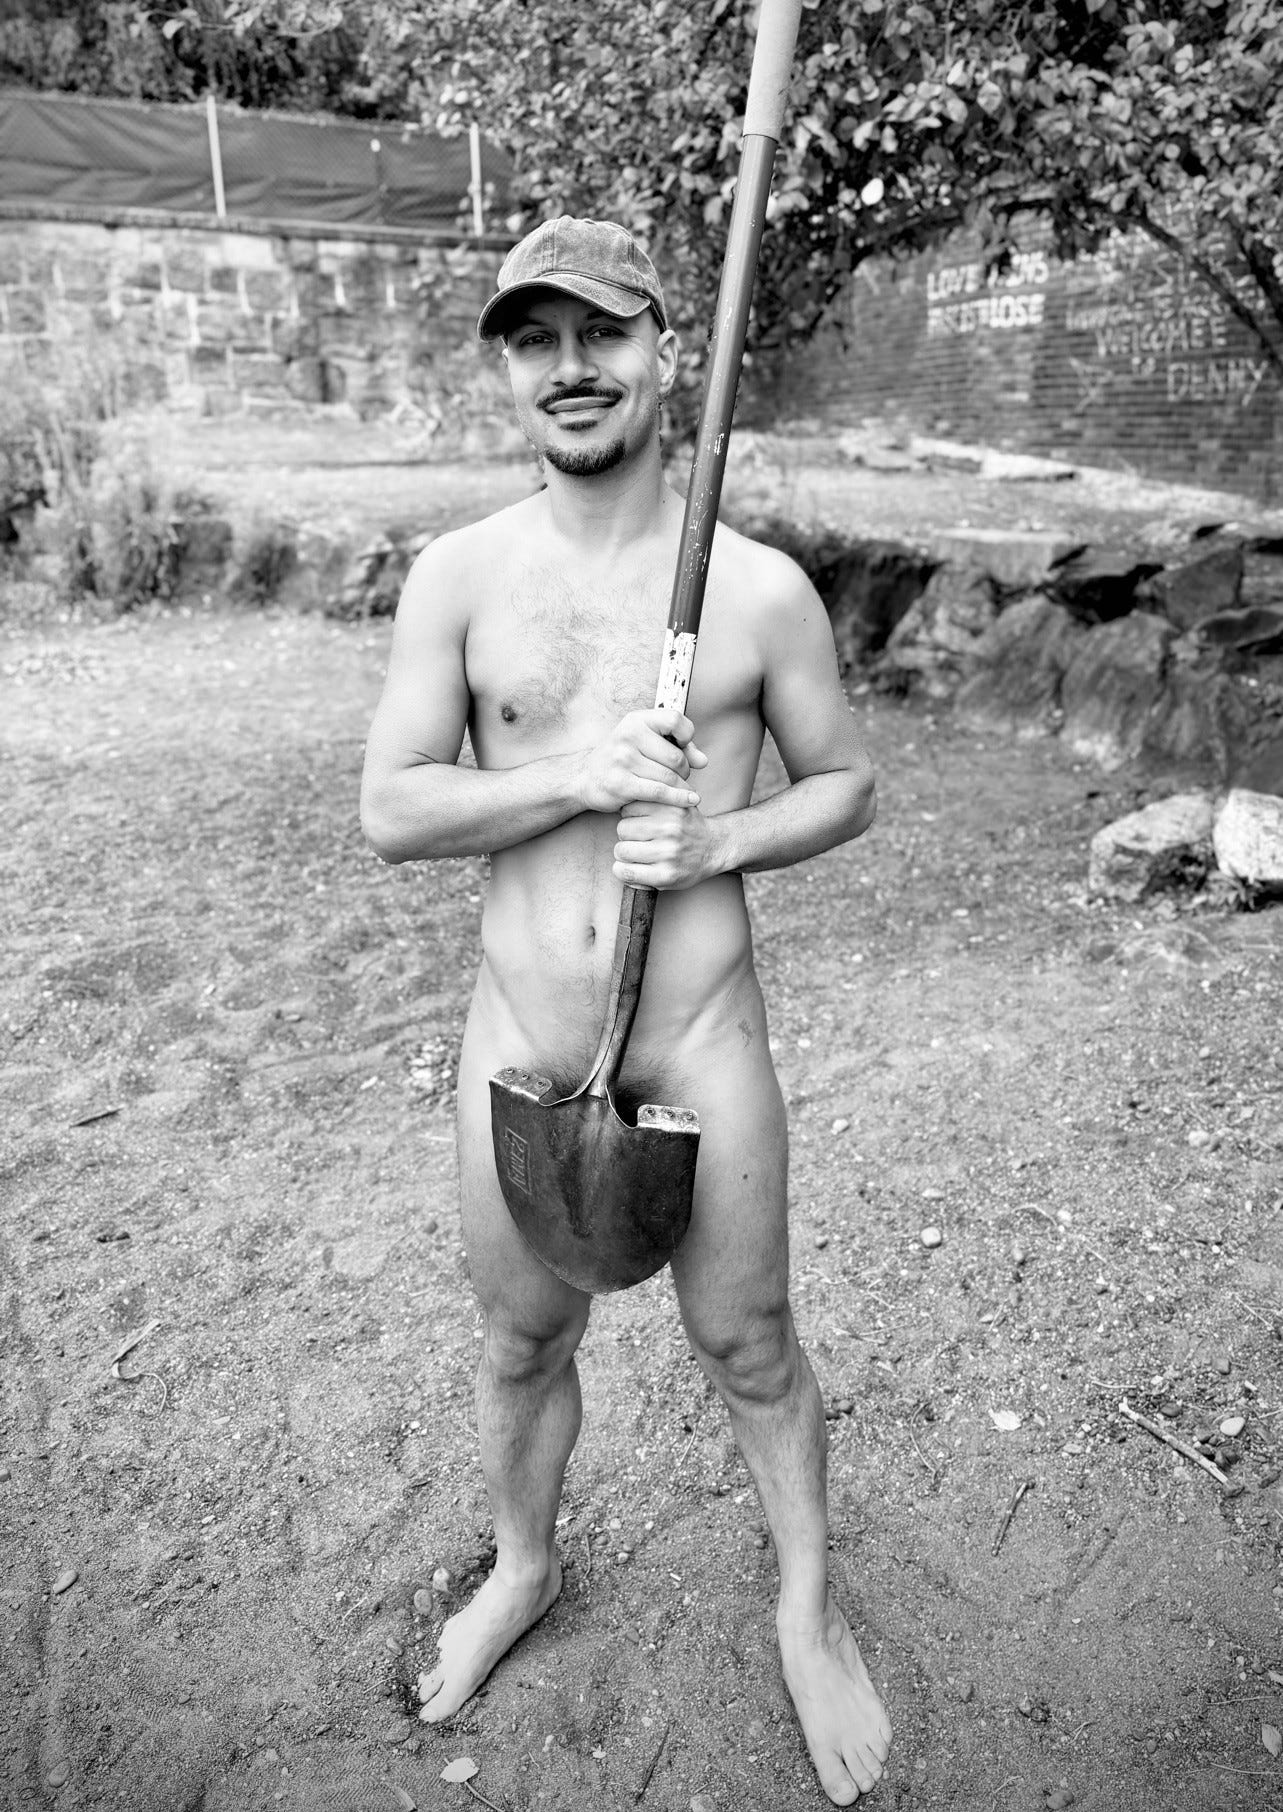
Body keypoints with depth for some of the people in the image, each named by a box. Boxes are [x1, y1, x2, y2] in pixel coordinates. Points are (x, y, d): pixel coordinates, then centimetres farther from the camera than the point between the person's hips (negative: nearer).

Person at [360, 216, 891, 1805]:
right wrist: (572, 778, -20)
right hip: (518, 1040, 2)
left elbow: (845, 784, 5)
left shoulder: (762, 588, -6)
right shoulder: (456, 577, -3)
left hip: (703, 1041, -1)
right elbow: (387, 811, -5)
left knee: (748, 1345, 15)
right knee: (522, 1342, 21)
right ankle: (524, 1569, 51)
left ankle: (809, 1613, 43)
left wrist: (720, 839, -15)